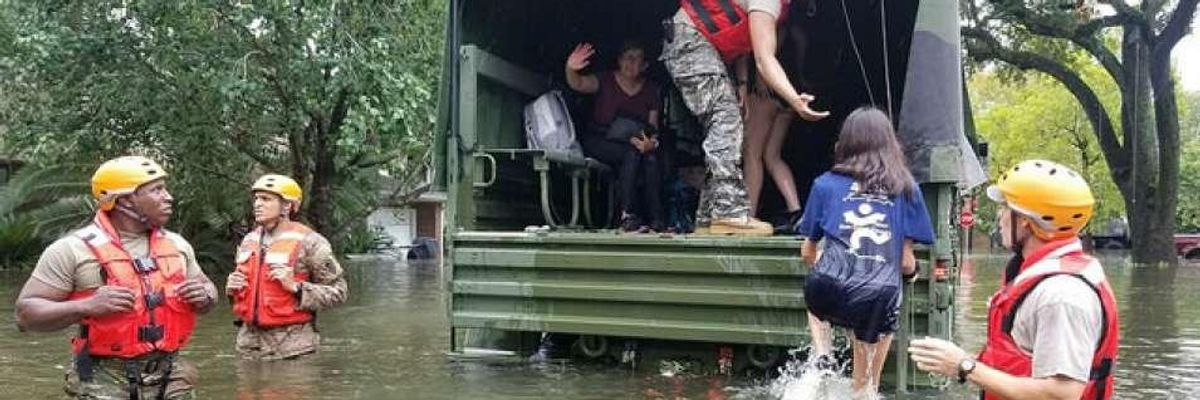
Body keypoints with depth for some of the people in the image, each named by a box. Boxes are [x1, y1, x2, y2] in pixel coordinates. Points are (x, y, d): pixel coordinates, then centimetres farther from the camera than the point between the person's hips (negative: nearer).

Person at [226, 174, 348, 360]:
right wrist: (232, 289, 6)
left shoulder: (308, 242, -7)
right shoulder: (248, 241, 13)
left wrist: (295, 287, -19)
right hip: (250, 344, 6)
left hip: (291, 346, -6)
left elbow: (338, 292, -8)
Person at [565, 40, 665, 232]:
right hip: (598, 142, -3)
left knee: (652, 158, -30)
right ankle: (627, 216, -35)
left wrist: (652, 143, -23)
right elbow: (578, 84, -22)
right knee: (632, 153, -33)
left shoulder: (651, 90, 6)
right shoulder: (606, 80, -3)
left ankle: (657, 220, -31)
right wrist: (571, 69, -46)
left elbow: (653, 128, 1)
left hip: (633, 143, 3)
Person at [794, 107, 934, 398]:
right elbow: (907, 262, 10)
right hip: (879, 297, 0)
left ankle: (822, 358, 17)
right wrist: (912, 271, 35)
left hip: (829, 290, 0)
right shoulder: (906, 189, 12)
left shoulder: (825, 184, 12)